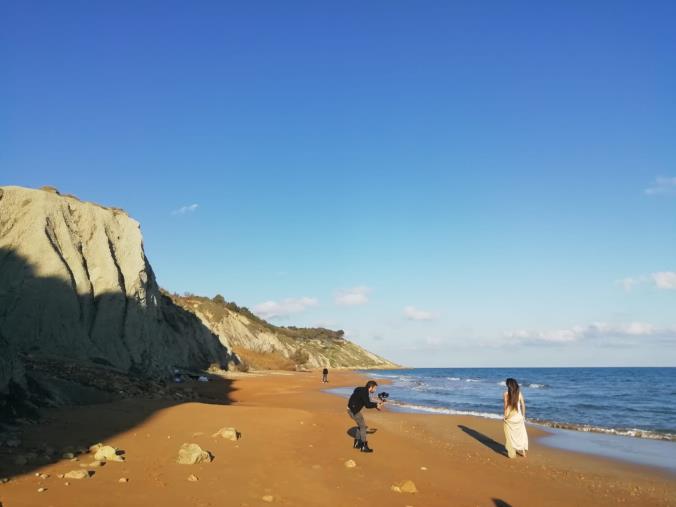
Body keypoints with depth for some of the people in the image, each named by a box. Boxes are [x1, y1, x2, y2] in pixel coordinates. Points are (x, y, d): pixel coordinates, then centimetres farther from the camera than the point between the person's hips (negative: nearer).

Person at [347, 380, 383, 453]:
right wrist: (376, 405, -8)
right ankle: (364, 447, 2)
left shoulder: (363, 391, 11)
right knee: (363, 426, -3)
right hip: (353, 410, -10)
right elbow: (367, 405, -23)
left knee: (360, 426, 20)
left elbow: (367, 402, 20)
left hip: (353, 410, 10)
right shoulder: (364, 392, -20)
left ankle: (357, 444, 29)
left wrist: (376, 403, 10)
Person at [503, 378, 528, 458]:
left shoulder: (506, 394, -12)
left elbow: (506, 406, -14)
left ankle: (512, 454, 14)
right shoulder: (519, 393, -3)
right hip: (518, 417, 3)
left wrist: (505, 417, -6)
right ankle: (522, 451, 26)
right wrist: (523, 416, 13)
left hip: (510, 418, -3)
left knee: (510, 436, 9)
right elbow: (523, 405, 2)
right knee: (520, 434, 18)